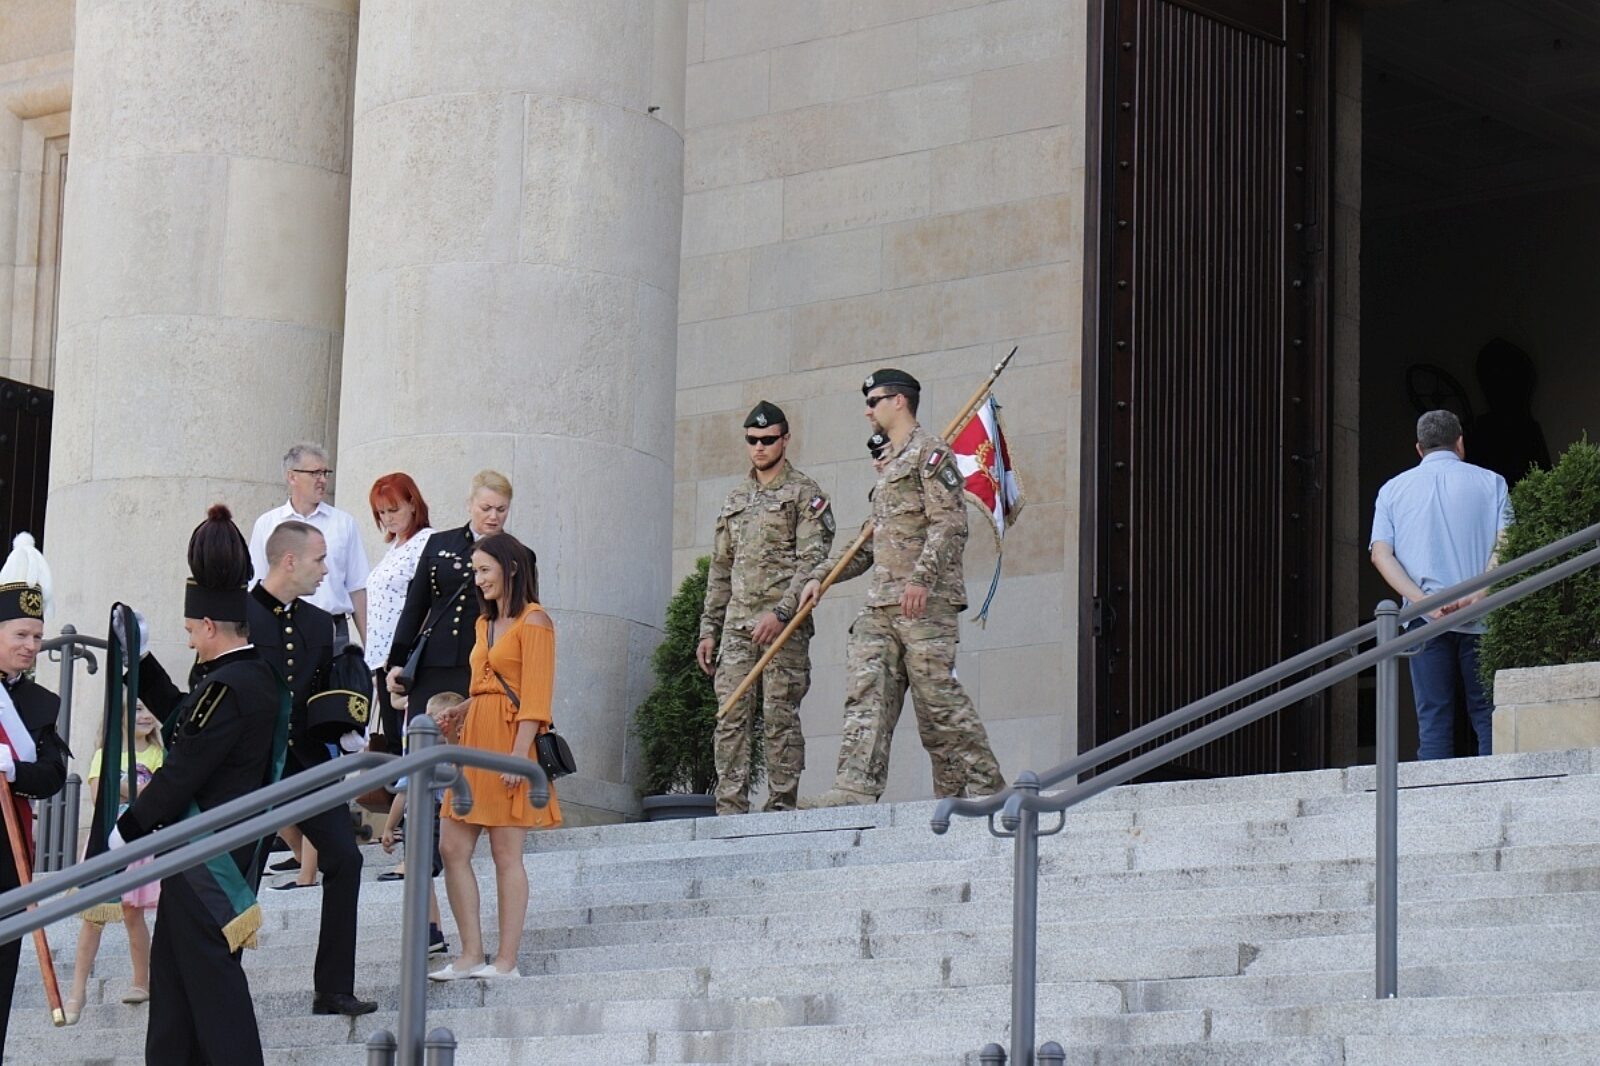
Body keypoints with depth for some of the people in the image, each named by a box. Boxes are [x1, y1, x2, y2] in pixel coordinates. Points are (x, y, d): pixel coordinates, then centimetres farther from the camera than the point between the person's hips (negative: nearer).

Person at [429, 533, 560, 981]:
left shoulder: (533, 621, -6)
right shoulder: (485, 623, 20)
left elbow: (535, 694, -13)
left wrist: (519, 753, -19)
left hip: (509, 740, -9)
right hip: (475, 740, 9)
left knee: (506, 853, -5)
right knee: (452, 847, 1)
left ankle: (506, 961, -1)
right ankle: (471, 955, 5)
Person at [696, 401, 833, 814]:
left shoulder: (805, 494, 2)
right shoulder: (735, 499, 21)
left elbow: (813, 560, -8)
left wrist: (781, 613, -19)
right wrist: (709, 629, 16)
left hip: (784, 624, -5)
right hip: (736, 625, 5)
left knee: (780, 716, -7)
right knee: (731, 717, -2)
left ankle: (781, 807, -5)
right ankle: (730, 808, -3)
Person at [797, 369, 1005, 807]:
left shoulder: (929, 451, -3)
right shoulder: (888, 462, 25)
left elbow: (950, 523, -14)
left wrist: (922, 578, -25)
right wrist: (821, 575, 23)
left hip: (924, 602, -9)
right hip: (880, 605, 9)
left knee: (938, 696, -8)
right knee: (866, 693, -3)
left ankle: (982, 788, -2)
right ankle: (856, 789, -10)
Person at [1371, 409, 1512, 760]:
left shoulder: (1393, 489, 14)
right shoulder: (1490, 482, 9)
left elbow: (1380, 553, 1)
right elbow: (1505, 545, -5)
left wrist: (1423, 601, -8)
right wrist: (1477, 595, -13)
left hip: (1423, 617, 1)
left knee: (1433, 721, 1)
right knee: (1487, 716, 1)